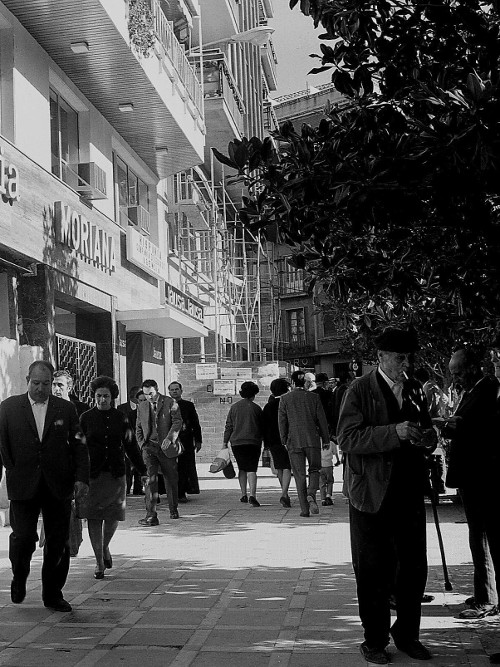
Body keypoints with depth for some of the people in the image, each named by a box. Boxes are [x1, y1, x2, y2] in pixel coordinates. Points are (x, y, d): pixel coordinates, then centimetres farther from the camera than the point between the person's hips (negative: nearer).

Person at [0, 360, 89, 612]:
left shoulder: (66, 409, 6)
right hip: (23, 486, -1)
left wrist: (81, 477, -4)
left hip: (58, 487, 1)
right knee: (23, 537, -7)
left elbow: (79, 446, 6)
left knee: (58, 543, 4)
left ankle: (53, 594, 19)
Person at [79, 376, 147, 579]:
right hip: (92, 475, -1)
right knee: (94, 518, -1)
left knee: (113, 516, 2)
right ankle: (99, 561, 9)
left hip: (115, 474, 2)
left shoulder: (120, 418, 6)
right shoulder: (86, 418, 1)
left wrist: (143, 471, 11)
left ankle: (105, 547, 31)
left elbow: (131, 446, 12)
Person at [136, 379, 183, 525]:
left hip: (166, 447, -2)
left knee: (171, 480, 8)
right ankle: (151, 516, -15)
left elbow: (177, 422, -7)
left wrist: (169, 438, -19)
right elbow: (138, 427, 20)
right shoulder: (142, 406, 13)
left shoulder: (170, 403, 0)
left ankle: (173, 509, 31)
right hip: (149, 447, 2)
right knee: (150, 479, -11)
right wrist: (141, 444, 7)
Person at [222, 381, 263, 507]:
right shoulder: (256, 408, 0)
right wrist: (260, 441, 17)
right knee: (251, 469, -5)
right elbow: (261, 427, 5)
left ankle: (243, 495, 17)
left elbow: (229, 426, 5)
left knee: (242, 468, 17)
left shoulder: (234, 407, 4)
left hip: (236, 442, 2)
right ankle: (252, 495, -21)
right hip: (253, 442, -2)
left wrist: (225, 442, 9)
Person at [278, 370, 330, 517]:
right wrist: (325, 439, 11)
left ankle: (304, 509, 4)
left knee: (299, 474, 6)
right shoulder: (314, 397, 1)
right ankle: (311, 494, -13)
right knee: (314, 469, 14)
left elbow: (282, 422, 1)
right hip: (312, 439, 0)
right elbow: (322, 419, 3)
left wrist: (284, 441, 9)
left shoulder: (285, 399, -1)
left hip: (294, 441, 0)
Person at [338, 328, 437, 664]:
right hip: (373, 494, -5)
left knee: (415, 568, 11)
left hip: (410, 492, 5)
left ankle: (407, 634, 28)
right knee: (373, 573, 5)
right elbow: (348, 438, -17)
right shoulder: (360, 390, -7)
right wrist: (394, 432, -27)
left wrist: (429, 438, -4)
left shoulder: (415, 390, 11)